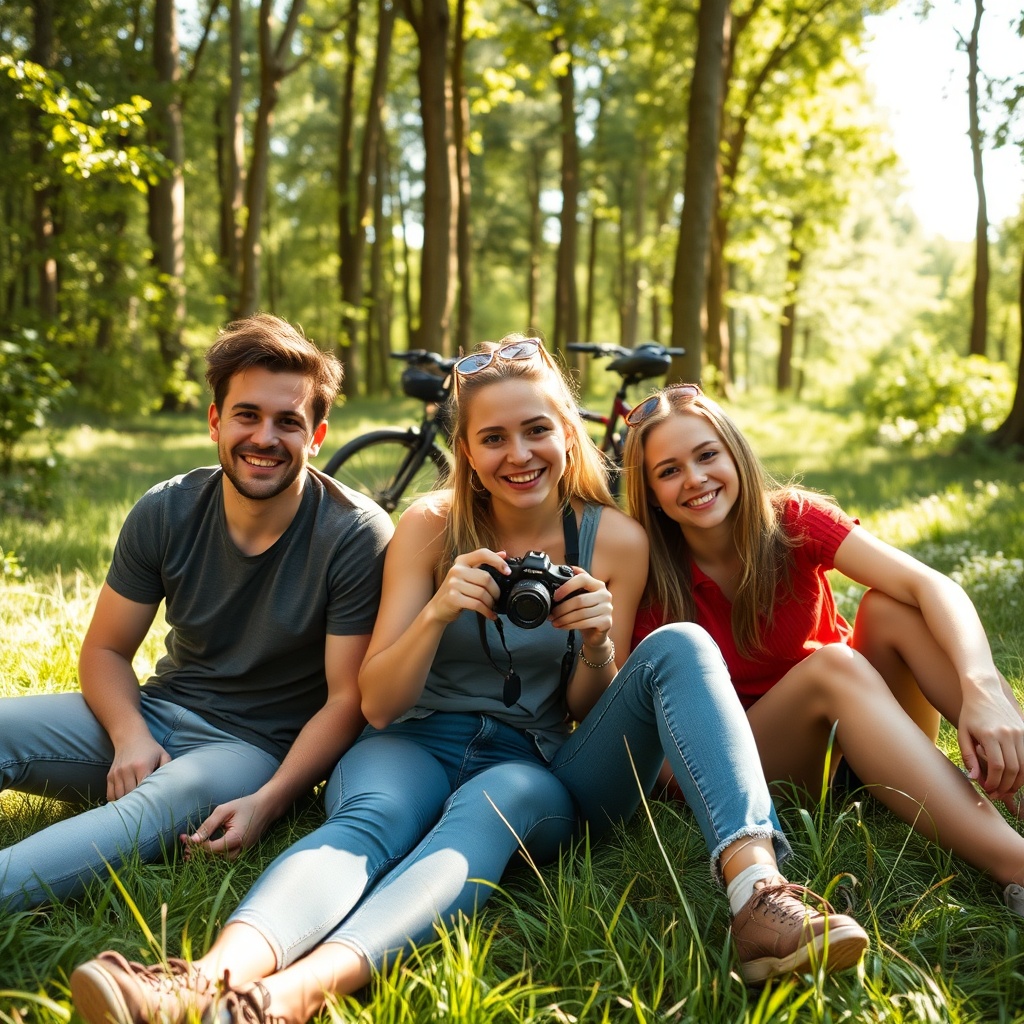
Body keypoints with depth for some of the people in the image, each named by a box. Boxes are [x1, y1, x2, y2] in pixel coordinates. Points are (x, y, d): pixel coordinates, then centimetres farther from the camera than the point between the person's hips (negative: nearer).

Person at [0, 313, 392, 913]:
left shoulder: (358, 536, -15)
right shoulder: (167, 512, -3)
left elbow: (347, 698, -13)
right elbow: (106, 649, 5)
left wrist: (268, 802, -26)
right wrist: (130, 737, -16)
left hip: (258, 746, -5)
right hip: (156, 713, 5)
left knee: (172, 799, -38)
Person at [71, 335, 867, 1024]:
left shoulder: (616, 539, 1)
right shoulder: (430, 527, -2)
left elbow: (584, 715, 4)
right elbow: (378, 706, -5)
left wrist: (598, 647, -20)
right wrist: (438, 614, -24)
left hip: (535, 768, 2)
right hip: (423, 744, -1)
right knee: (370, 815, -38)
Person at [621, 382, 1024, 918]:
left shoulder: (792, 521, -10)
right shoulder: (650, 581, -11)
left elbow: (933, 586, -24)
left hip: (856, 748, 2)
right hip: (756, 764, -2)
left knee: (888, 606, -24)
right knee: (832, 663, -33)